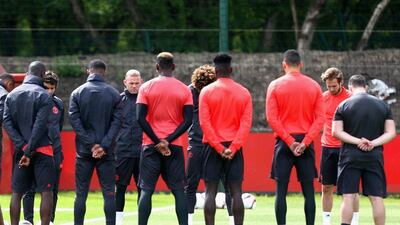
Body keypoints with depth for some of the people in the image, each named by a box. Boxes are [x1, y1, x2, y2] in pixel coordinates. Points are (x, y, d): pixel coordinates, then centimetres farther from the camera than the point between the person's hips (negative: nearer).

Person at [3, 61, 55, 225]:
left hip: (20, 150, 4)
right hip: (42, 150, -4)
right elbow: (40, 125, -15)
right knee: (46, 192, -2)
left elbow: (7, 122, -1)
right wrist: (29, 151, -14)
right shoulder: (44, 96, -7)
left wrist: (22, 146, -8)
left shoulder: (12, 95, 8)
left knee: (16, 192, 7)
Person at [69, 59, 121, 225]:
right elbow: (116, 122, -7)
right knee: (109, 193, 2)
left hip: (84, 151, 0)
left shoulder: (77, 93, 1)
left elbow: (74, 120, -7)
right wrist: (104, 145, -10)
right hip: (107, 153, 0)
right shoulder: (113, 94, 1)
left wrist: (91, 144, -8)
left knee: (81, 194, 4)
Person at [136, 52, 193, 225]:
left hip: (151, 145, -1)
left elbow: (140, 118, -8)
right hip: (175, 146, 1)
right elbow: (187, 120, -4)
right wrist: (169, 140, -7)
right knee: (178, 190, 3)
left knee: (146, 190, 1)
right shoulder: (184, 90, 3)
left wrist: (157, 141, -7)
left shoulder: (146, 87, 0)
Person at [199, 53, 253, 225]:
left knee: (210, 191, 0)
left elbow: (204, 122, -9)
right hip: (235, 148, 2)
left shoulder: (207, 91, -2)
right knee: (236, 192, 2)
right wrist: (233, 147, -9)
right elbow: (246, 124, -4)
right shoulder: (244, 93, 4)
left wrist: (218, 147, -9)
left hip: (212, 146, -2)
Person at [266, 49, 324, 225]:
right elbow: (320, 119, -2)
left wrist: (289, 142, -8)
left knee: (281, 189, 1)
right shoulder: (314, 86, 5)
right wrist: (305, 142, -7)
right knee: (308, 190, 4)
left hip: (284, 142, -2)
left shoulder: (275, 85, -1)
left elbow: (271, 118, -8)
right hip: (306, 142, 2)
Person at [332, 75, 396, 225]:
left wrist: (358, 141, -11)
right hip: (375, 156, 2)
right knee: (377, 198, 3)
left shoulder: (343, 105, 0)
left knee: (348, 196, -1)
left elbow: (336, 131, -7)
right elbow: (391, 132, 2)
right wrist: (373, 143, -8)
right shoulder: (383, 105, 7)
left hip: (350, 156, -2)